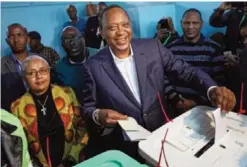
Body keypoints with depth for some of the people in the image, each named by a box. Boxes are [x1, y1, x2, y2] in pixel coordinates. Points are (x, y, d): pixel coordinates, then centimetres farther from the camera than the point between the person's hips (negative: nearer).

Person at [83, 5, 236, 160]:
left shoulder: (153, 48, -5)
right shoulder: (94, 66, -9)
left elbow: (187, 72, -3)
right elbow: (88, 108, -1)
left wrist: (213, 89, -22)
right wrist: (99, 115, -24)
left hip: (161, 133, 2)